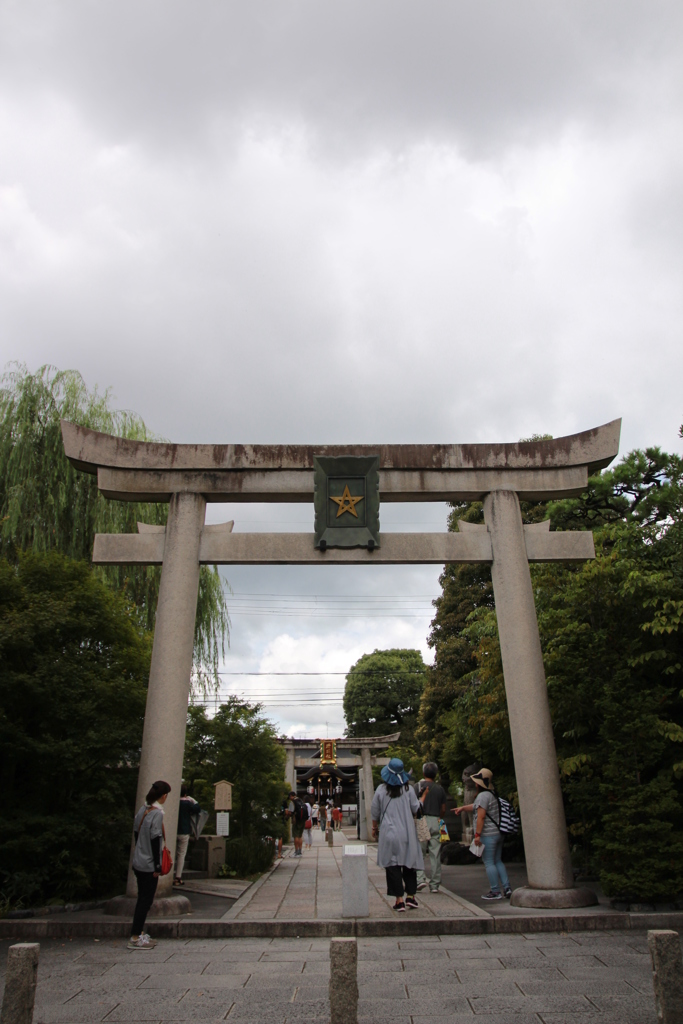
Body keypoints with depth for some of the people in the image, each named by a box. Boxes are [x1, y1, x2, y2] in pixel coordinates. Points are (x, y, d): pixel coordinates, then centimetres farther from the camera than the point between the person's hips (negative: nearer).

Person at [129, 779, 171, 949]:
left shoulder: (142, 810, 5)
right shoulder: (157, 813, -19)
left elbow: (136, 833, 12)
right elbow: (155, 840, -20)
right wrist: (157, 866, -14)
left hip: (138, 863, 8)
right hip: (149, 865, -8)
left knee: (142, 898, 17)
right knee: (146, 900, 1)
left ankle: (140, 933, 25)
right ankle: (136, 938, 6)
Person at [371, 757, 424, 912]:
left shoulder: (381, 790, -4)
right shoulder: (408, 789, -4)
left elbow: (375, 812, 3)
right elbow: (416, 809, 3)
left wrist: (374, 827, 18)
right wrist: (423, 797, 20)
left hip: (389, 833, -1)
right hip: (407, 833, 1)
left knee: (392, 866, 4)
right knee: (409, 864, 14)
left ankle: (399, 899, 2)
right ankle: (410, 896, 12)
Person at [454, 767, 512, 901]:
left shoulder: (483, 795, -16)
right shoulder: (493, 794, 15)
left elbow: (481, 816, -21)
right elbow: (477, 806, 27)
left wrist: (477, 834, -19)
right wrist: (462, 807, 33)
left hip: (487, 835, -9)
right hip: (498, 833, 9)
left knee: (489, 863, -2)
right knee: (498, 861, 15)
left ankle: (495, 891, 1)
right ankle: (507, 888, 13)